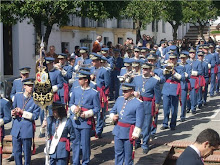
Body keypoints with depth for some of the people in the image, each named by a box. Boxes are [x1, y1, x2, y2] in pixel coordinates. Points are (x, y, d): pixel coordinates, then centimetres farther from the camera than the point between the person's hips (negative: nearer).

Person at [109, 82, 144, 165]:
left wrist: (135, 134, -13)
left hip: (129, 132, -5)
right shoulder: (119, 99, 7)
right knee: (118, 152, 14)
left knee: (128, 154, 7)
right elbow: (113, 111, 19)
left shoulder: (138, 103, -10)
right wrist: (113, 117, -4)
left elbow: (139, 121, -11)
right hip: (118, 131, 5)